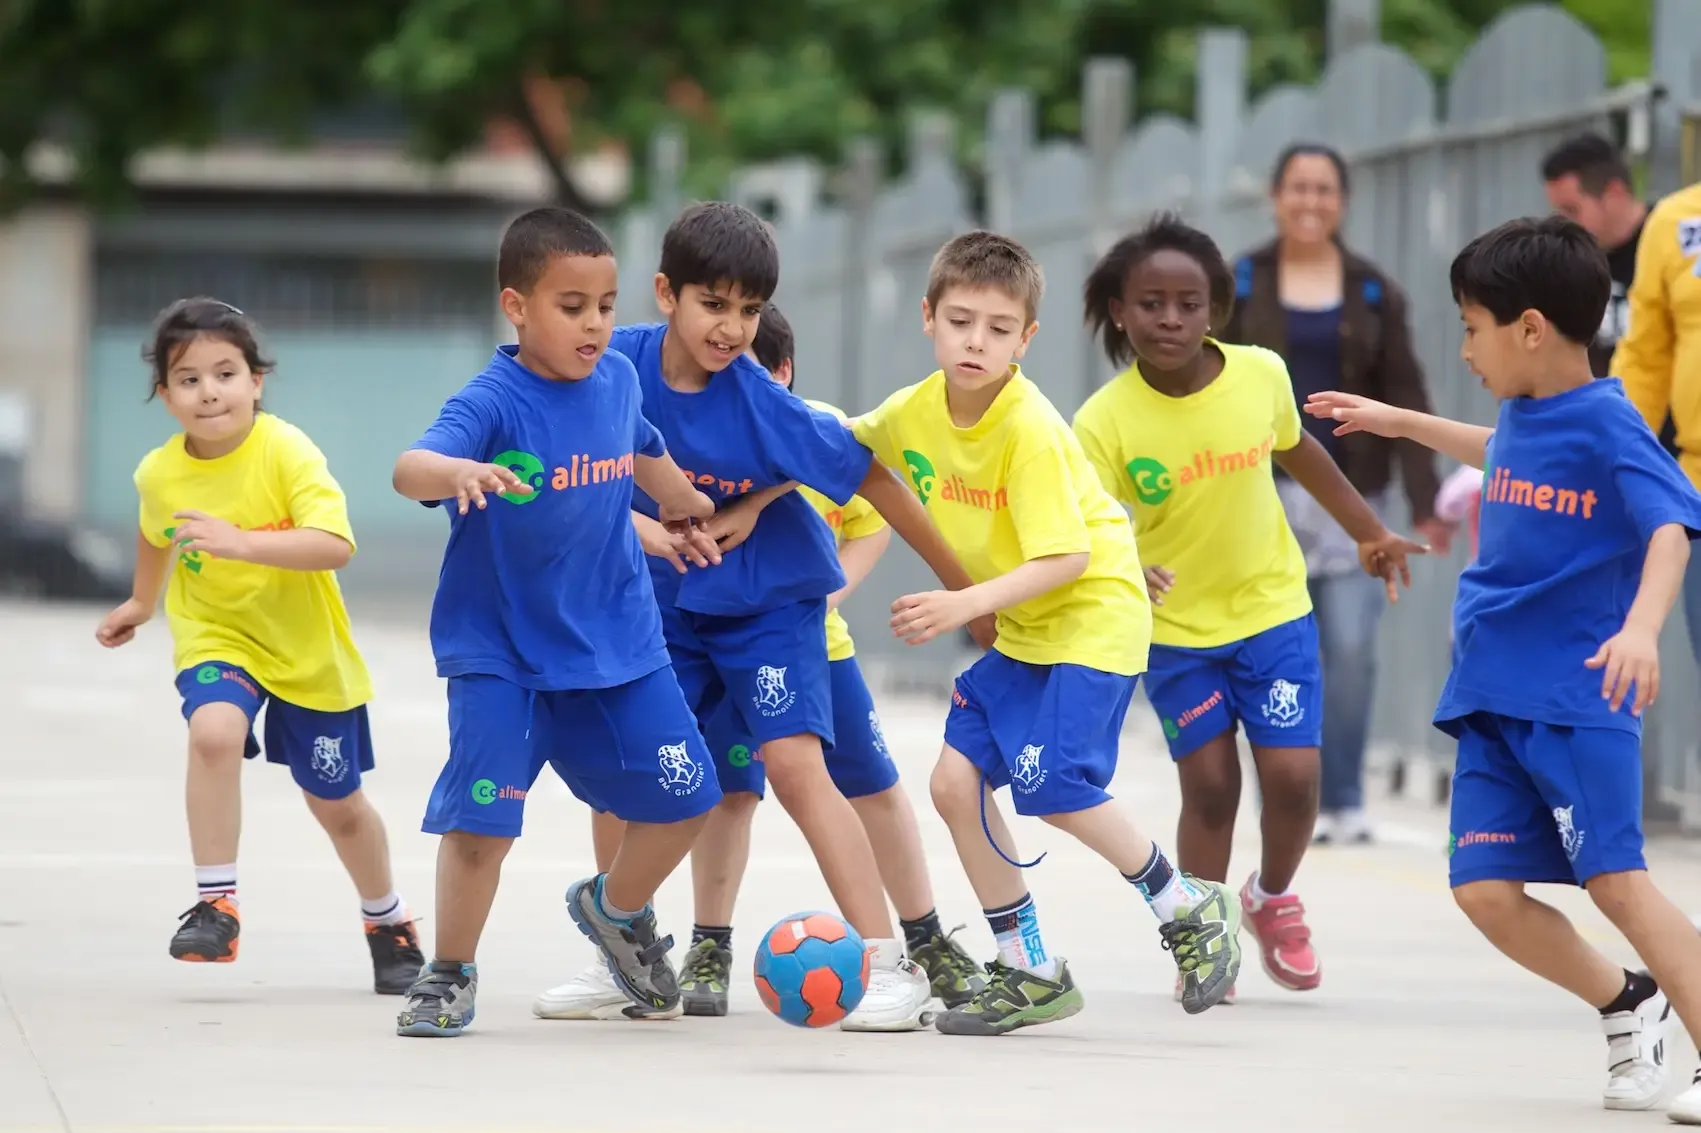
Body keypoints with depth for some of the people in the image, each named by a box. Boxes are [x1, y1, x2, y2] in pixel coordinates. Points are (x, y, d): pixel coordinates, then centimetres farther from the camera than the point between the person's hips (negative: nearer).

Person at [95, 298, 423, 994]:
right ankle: (215, 904, -22)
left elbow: (336, 545, -36)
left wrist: (239, 541, -45)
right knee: (214, 732, -31)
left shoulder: (287, 452, -24)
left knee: (336, 803, 12)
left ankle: (388, 923, 38)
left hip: (308, 650, -2)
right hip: (215, 637, 2)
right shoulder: (158, 473, -10)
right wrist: (141, 603, 30)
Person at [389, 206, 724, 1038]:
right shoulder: (492, 403, -20)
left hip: (618, 642, 5)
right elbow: (408, 467, -39)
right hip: (500, 651, -5)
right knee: (480, 814, -14)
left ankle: (614, 909, 37)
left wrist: (697, 511, 37)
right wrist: (458, 472, -60)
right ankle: (450, 976, 7)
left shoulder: (618, 379, -1)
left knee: (683, 799, 8)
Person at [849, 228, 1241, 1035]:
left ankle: (1190, 910, 3)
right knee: (956, 780, -2)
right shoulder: (914, 413, -3)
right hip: (1018, 631, 8)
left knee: (1052, 783, -19)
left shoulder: (1030, 430, -24)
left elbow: (1067, 557, -26)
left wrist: (965, 605, -33)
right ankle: (1028, 973, 10)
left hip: (1094, 614, -8)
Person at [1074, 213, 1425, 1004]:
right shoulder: (1104, 421, -20)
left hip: (1273, 610, 2)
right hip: (1175, 628, -2)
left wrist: (1369, 532, 17)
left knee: (1292, 775, -4)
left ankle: (1274, 898, 27)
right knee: (1209, 786, -1)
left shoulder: (1261, 375, -12)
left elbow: (1299, 454, 8)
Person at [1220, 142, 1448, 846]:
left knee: (1351, 651, -6)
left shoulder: (1375, 294, 8)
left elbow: (1404, 400, 4)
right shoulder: (1238, 287, 4)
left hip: (1351, 496, 1)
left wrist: (1425, 502, -3)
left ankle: (1343, 801, 4)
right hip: (1264, 492, -1)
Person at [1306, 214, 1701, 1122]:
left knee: (1615, 878, -17)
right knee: (1485, 889, -1)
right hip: (1492, 697, 8)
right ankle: (1627, 1006, 18)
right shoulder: (1524, 414, 10)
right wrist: (1400, 423, 42)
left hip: (1577, 699, -7)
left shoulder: (1607, 426, -13)